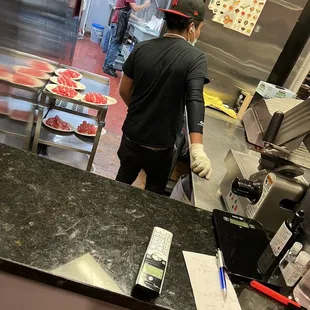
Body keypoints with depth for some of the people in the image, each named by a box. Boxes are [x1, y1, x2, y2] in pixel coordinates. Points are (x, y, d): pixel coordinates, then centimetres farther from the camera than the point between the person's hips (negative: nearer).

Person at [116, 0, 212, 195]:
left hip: (131, 137, 4)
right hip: (160, 146, -3)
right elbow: (195, 100, -31)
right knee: (154, 191, 23)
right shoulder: (196, 58, -15)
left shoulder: (142, 48, -5)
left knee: (122, 182, 28)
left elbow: (124, 91, 2)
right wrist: (197, 148, -41)